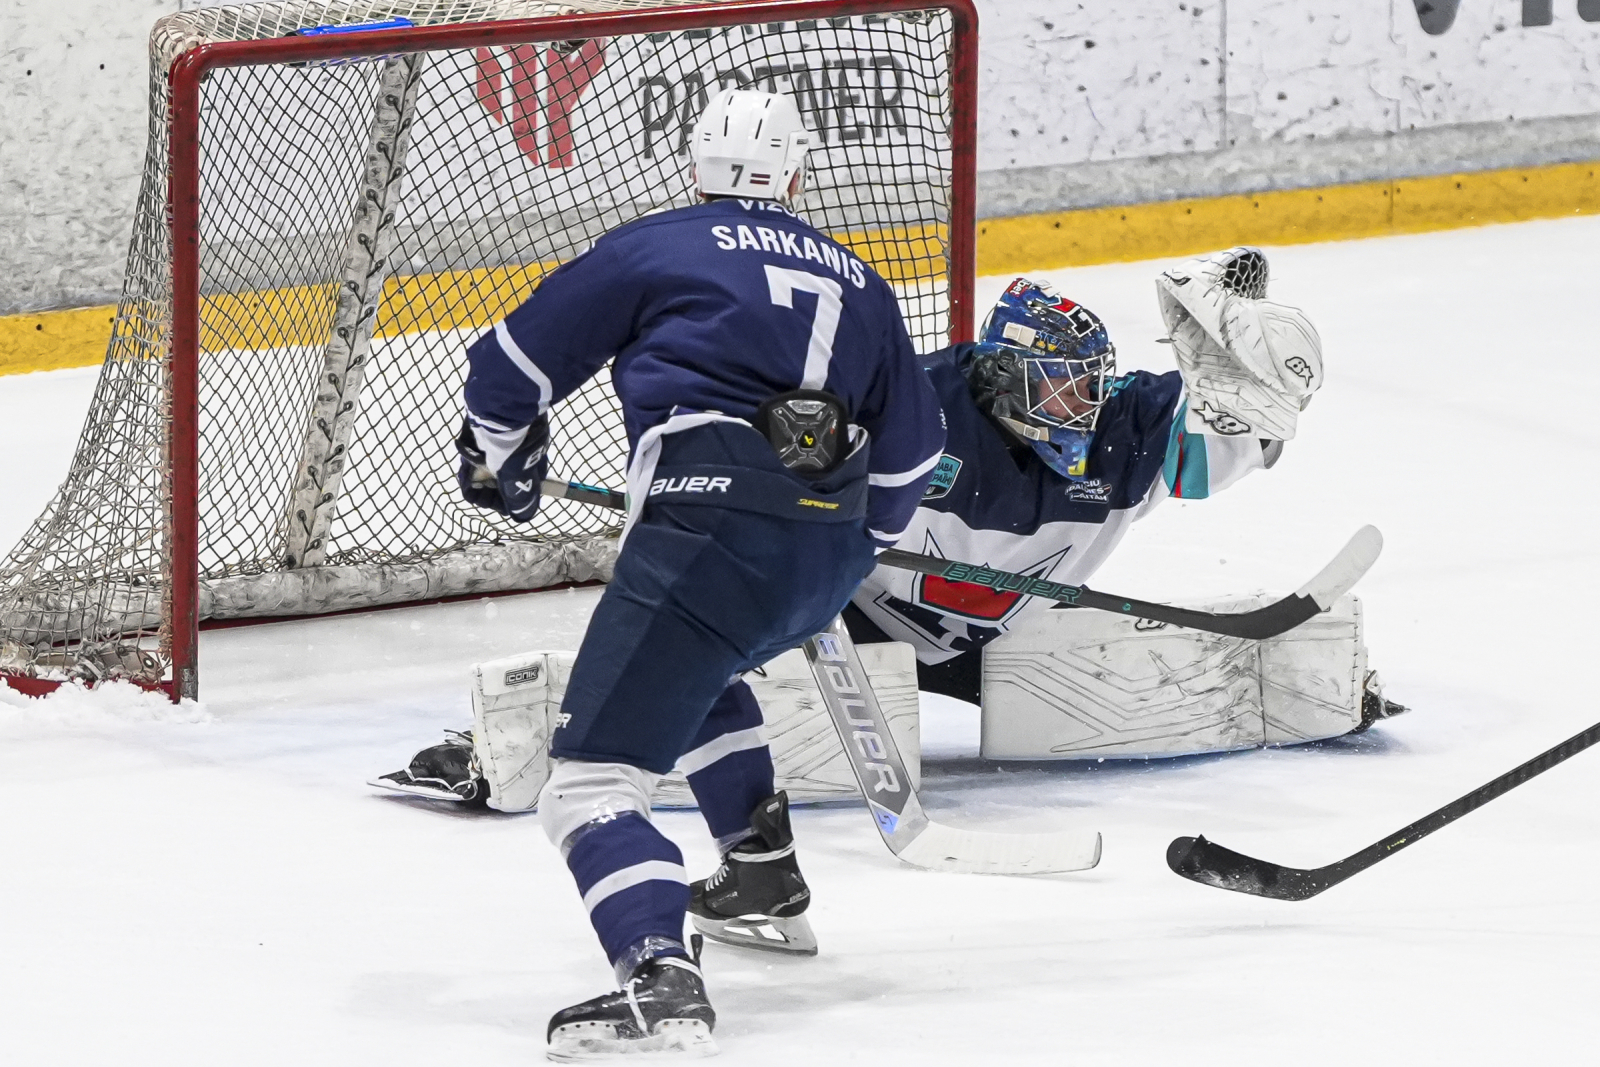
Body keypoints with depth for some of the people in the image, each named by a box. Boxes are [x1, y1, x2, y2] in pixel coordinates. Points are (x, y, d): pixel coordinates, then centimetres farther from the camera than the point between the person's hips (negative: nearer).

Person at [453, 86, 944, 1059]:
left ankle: (661, 980, -34)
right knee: (694, 662, 39)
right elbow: (911, 449, 28)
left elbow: (519, 358, 13)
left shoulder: (655, 249, 10)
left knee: (593, 777, -10)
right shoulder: (858, 284, 24)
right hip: (829, 554, 6)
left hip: (713, 532, -6)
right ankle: (765, 869, 38)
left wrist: (498, 462, 32)